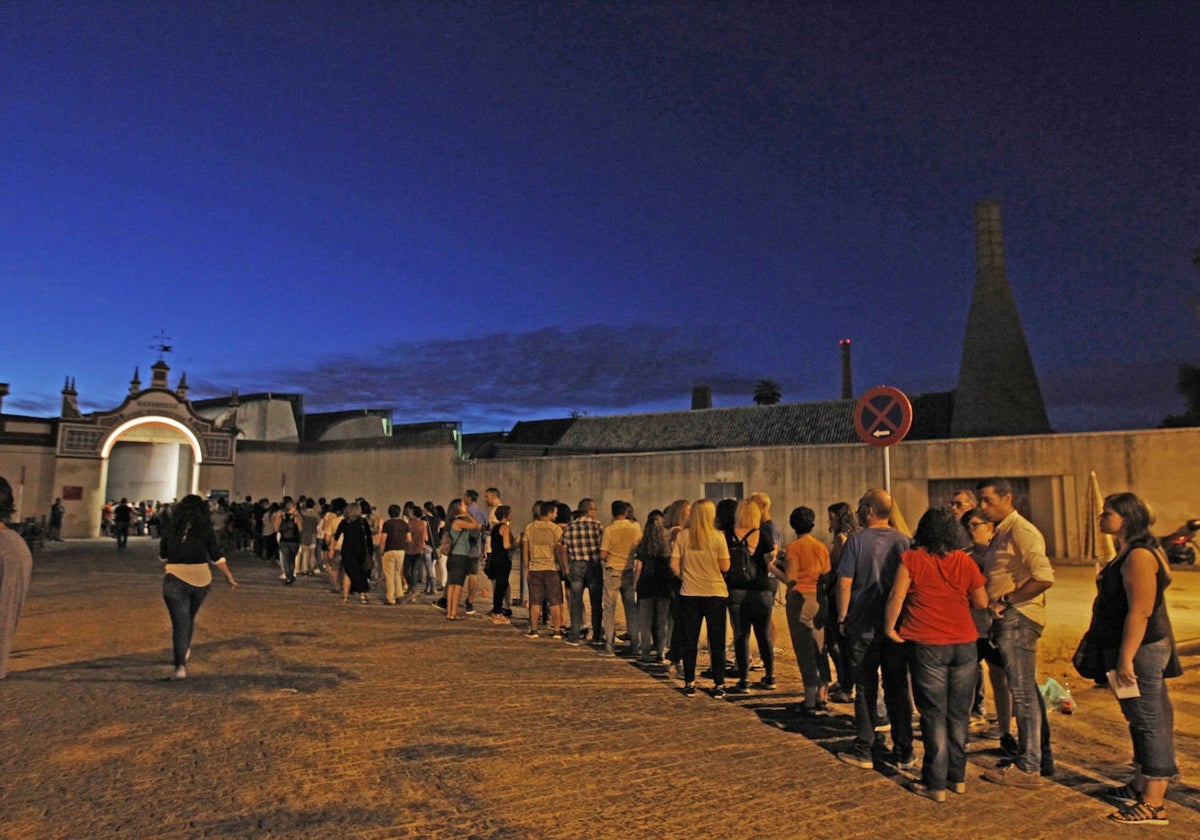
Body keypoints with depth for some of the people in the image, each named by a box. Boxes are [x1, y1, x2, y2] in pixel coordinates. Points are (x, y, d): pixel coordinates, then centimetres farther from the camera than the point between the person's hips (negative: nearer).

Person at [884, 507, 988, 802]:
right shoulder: (965, 561, 1)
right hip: (964, 644, 3)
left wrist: (890, 627, 1)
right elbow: (982, 603, 7)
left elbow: (896, 596, -12)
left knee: (934, 715, 4)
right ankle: (958, 777, 26)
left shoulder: (912, 559, -8)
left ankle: (936, 784, 9)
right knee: (959, 714, 14)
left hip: (928, 645, -3)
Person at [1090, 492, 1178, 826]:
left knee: (1149, 722, -4)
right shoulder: (1127, 553, 12)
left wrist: (1125, 658, -25)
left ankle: (1154, 804, 3)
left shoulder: (1139, 556, -20)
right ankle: (1143, 785, 31)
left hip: (1140, 649, -10)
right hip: (1130, 648, 10)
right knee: (1141, 720, 18)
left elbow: (1140, 611, -25)